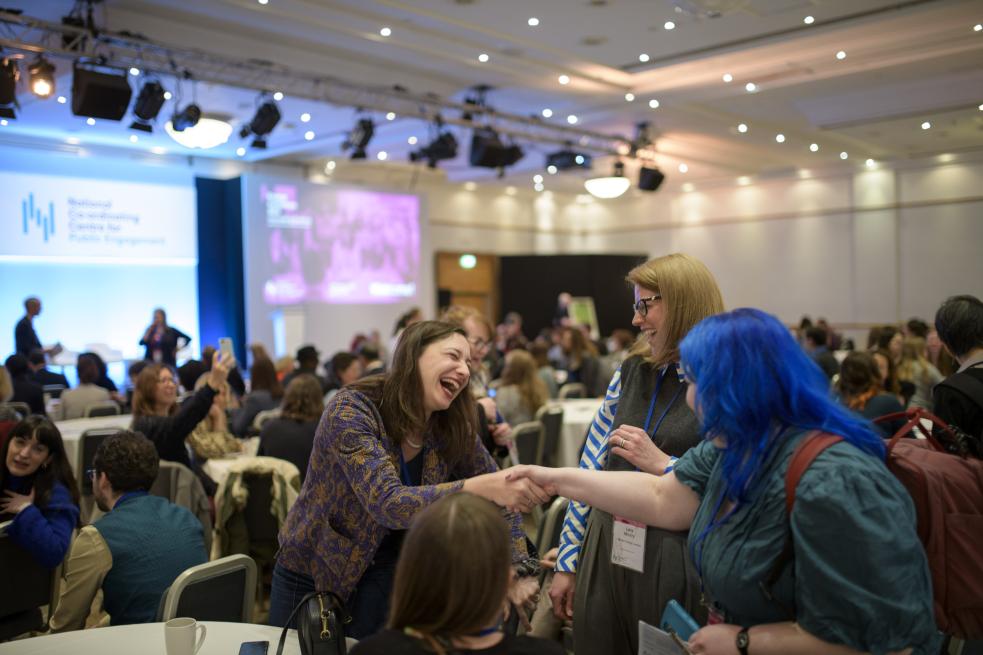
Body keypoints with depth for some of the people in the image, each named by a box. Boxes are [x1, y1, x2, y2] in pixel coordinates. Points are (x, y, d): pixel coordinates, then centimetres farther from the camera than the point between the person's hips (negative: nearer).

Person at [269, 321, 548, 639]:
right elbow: (387, 504, -38)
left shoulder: (452, 428, -10)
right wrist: (481, 488, -49)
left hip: (387, 576, 3)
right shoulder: (352, 410, -25)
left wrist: (519, 569, -11)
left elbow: (499, 494, 2)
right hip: (312, 572, -3)